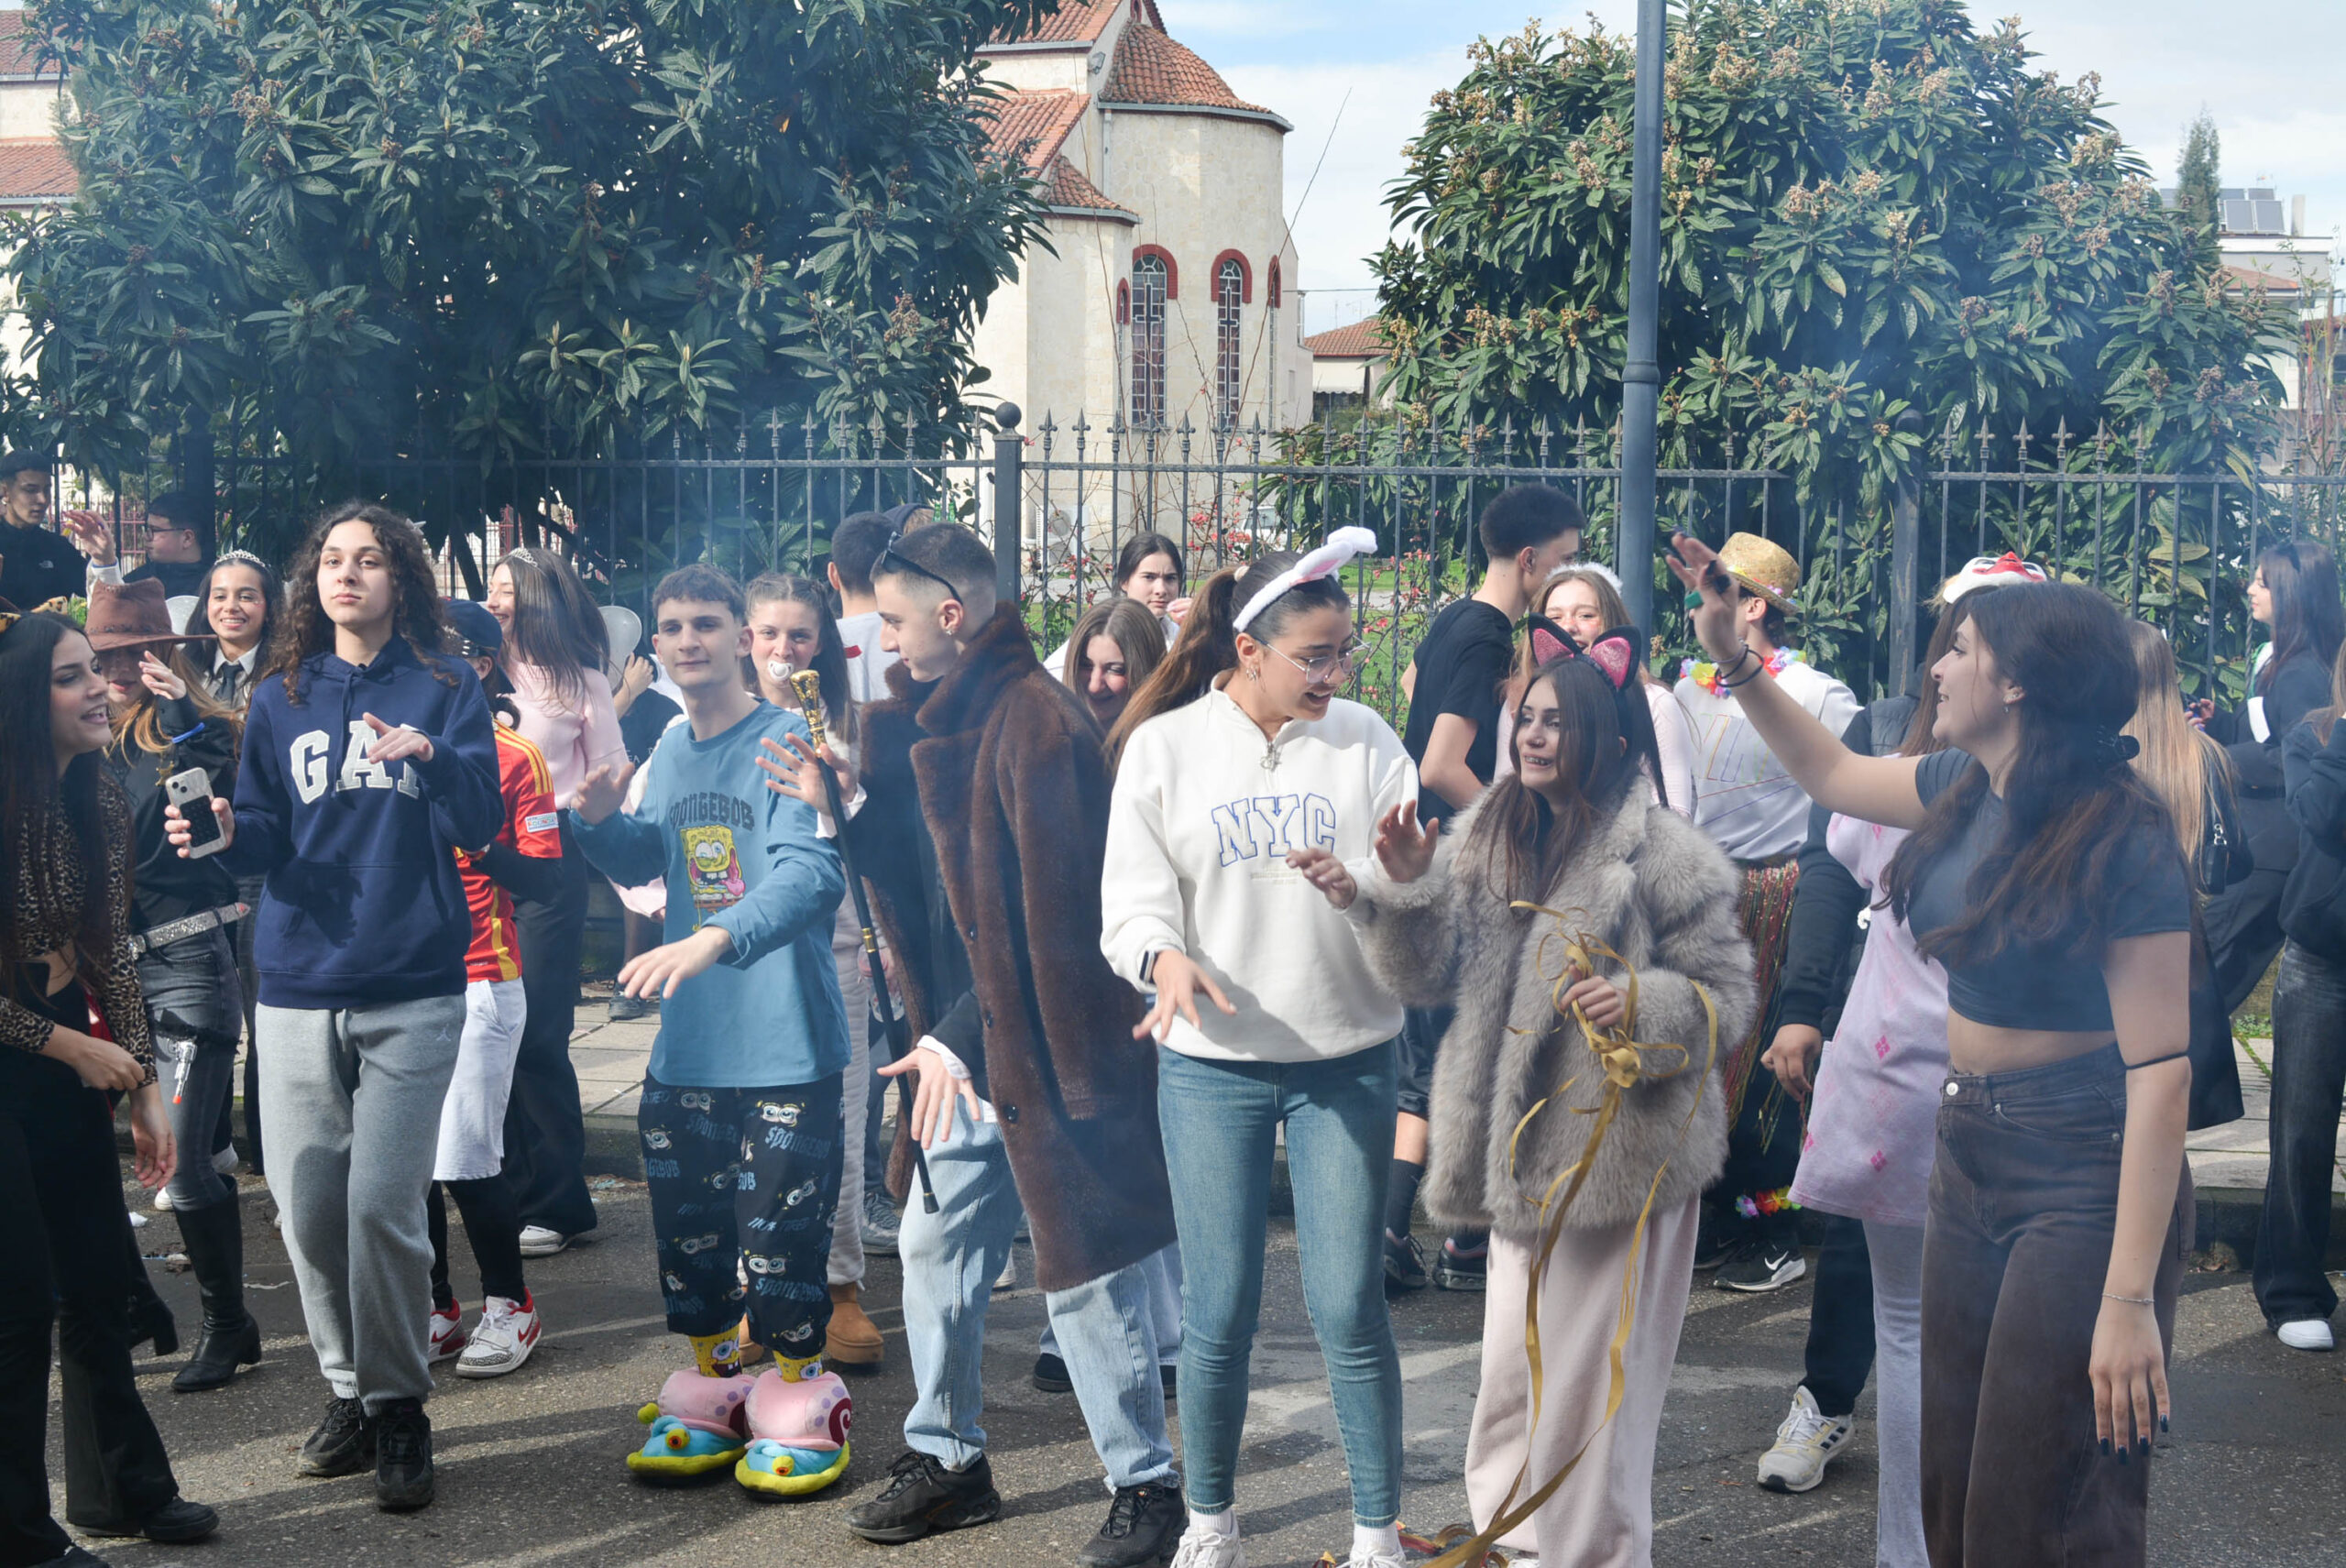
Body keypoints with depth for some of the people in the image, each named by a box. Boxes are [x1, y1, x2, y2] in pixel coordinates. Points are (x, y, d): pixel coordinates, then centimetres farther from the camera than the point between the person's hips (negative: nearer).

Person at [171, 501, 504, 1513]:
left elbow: (479, 826, -3)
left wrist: (429, 755, -21)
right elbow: (267, 837, 13)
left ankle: (397, 1407, 6)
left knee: (383, 1203, -9)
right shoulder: (281, 697, 13)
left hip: (412, 987, -3)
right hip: (298, 983, 3)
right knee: (307, 1203, 2)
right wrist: (227, 831, -9)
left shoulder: (445, 690, 5)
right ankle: (349, 1389, 20)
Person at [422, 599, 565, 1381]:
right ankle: (437, 1312, 19)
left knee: (466, 1158, -7)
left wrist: (476, 838, -19)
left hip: (480, 981, -5)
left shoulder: (514, 756, -1)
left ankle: (509, 1305, 12)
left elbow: (546, 880, -5)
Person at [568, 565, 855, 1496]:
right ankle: (713, 1395, 30)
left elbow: (811, 872, -26)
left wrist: (717, 938, -40)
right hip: (687, 1039, 7)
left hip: (783, 1042, -7)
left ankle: (796, 1403, 17)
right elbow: (645, 864, 24)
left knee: (781, 1230, -1)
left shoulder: (787, 741, -12)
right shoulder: (671, 749, 11)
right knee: (685, 1225, 14)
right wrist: (599, 821, 2)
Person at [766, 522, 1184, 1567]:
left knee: (1085, 1275, -1)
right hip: (961, 1046, 9)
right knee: (934, 1248, 15)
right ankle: (946, 1461, 31)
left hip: (1044, 1047, -9)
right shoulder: (923, 716, 11)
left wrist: (961, 1035, -19)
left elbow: (1053, 917, -21)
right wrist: (848, 805, 0)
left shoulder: (1035, 720, -18)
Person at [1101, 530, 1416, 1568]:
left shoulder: (1367, 742, 1)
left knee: (1350, 1308, 0)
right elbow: (1131, 901, -4)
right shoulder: (1163, 747, -1)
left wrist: (1358, 888, -24)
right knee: (1218, 1310, 6)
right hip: (1212, 1063, 0)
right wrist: (1166, 958, -25)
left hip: (1347, 1060, 0)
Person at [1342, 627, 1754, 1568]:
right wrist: (1404, 888, -10)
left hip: (1623, 1151, -6)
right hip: (1521, 1151, 6)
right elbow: (1430, 974, 6)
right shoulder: (1488, 838, 8)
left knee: (1591, 1375, 2)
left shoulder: (1659, 852, -10)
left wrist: (1643, 1007, -27)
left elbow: (1725, 994, -9)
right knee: (1511, 1368, 14)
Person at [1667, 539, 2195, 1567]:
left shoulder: (2123, 843, -20)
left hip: (2084, 1180, -8)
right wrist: (1733, 658, 17)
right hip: (1969, 1156, 8)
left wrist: (2131, 1303, -26)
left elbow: (2159, 1071, -22)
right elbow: (1832, 773, 25)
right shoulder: (1966, 787, 3)